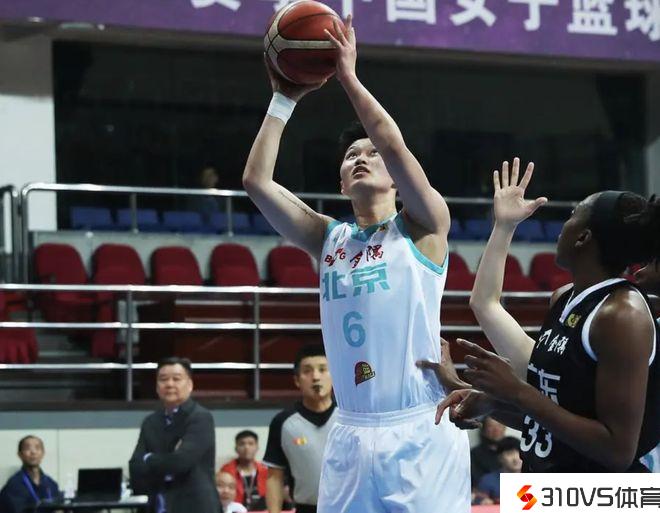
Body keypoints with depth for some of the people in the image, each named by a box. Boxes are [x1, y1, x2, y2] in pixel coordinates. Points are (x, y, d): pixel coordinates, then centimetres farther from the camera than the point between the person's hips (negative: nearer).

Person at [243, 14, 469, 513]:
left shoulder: (423, 227, 4)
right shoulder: (330, 239, 15)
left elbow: (394, 145, -12)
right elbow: (257, 180, 7)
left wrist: (349, 76, -6)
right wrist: (284, 99, 7)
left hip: (420, 433, -4)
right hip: (352, 435, 4)